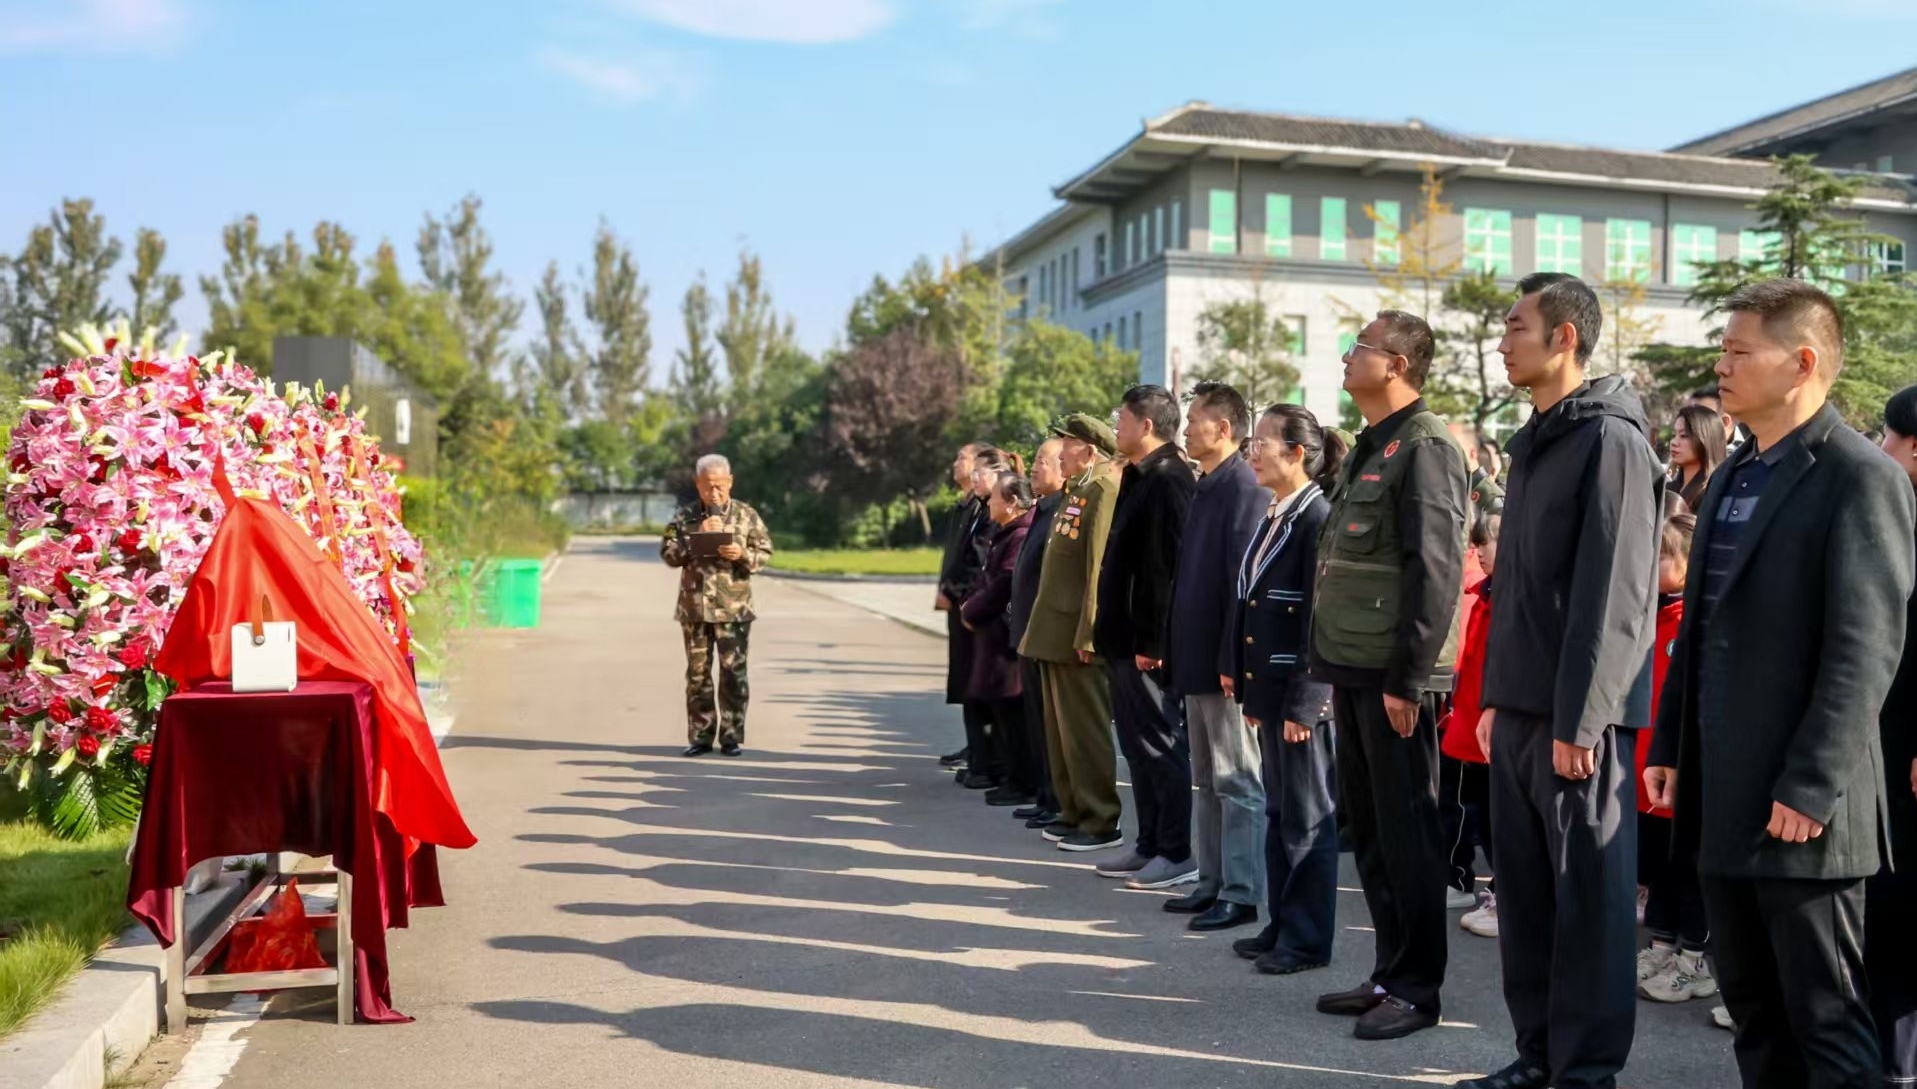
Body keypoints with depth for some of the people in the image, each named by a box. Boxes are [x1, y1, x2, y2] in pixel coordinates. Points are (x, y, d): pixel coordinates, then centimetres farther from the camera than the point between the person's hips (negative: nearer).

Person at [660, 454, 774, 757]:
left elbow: (765, 552, 3)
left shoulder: (747, 515, 4)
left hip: (734, 608, -1)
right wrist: (696, 536, -13)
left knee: (733, 672, -2)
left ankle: (731, 736, 6)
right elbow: (668, 554, 0)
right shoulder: (685, 516, 6)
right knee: (698, 672, 6)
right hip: (694, 607, 1)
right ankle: (699, 737, 12)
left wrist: (743, 555, -16)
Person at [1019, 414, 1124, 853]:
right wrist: (1044, 628, 18)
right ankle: (1074, 812, 25)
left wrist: (1087, 635, -22)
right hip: (1055, 632, 10)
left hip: (1077, 635, -10)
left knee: (1084, 731, -2)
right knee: (1060, 729, 15)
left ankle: (1101, 822, 7)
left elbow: (1102, 566, -20)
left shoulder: (1105, 490, -14)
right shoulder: (1077, 490, 17)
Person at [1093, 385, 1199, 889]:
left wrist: (1151, 643, -23)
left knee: (1162, 746, -1)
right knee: (1138, 746, 15)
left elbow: (1166, 568, -22)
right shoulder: (1140, 478, 16)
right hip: (1125, 639, 10)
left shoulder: (1168, 481, -16)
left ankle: (1178, 853, 8)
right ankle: (1149, 845, 24)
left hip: (1147, 643, -10)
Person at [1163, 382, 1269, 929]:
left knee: (1236, 781, -1)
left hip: (1223, 660, -10)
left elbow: (1246, 580, -19)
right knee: (1208, 780, 15)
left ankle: (1241, 894, 6)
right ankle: (1213, 882, 23)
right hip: (1195, 657, 10)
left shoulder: (1244, 488, -14)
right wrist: (1174, 648, 16)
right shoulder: (1205, 488, 15)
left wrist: (1233, 659, -22)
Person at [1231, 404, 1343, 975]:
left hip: (1301, 695, -9)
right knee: (1278, 812, 15)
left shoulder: (1319, 519, -15)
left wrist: (1304, 703, -19)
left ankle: (1309, 939, 14)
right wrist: (1247, 688, 13)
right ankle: (1282, 924, 26)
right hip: (1266, 690, 9)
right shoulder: (1270, 518, 12)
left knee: (1308, 818, 3)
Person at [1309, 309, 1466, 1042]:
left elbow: (1434, 571, -17)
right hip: (1355, 669, 9)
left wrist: (1407, 676, -19)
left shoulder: (1424, 447, -11)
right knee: (1368, 829, 14)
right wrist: (1337, 666, 17)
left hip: (1395, 675, -9)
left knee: (1407, 831, 0)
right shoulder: (1369, 448, 17)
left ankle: (1417, 987, 11)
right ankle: (1390, 972, 25)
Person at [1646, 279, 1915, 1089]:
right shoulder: (1731, 478, 15)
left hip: (1799, 803, -8)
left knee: (1827, 1016, 3)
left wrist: (1810, 788, -20)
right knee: (1750, 1000, 16)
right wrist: (1670, 746, 13)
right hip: (1722, 794, 8)